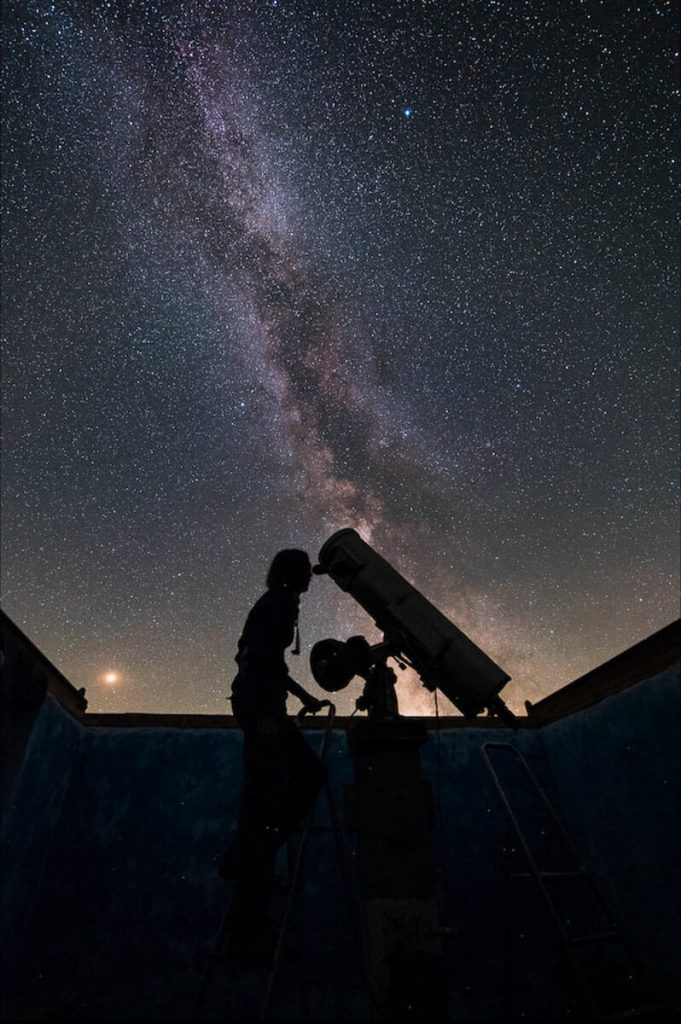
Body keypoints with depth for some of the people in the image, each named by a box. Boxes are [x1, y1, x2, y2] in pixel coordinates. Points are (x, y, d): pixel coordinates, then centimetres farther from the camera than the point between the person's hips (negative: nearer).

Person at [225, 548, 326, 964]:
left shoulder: (275, 603, 19)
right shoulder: (280, 603, -10)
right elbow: (264, 657, -21)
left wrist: (303, 696, 29)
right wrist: (269, 713, -25)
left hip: (261, 705, 10)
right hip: (262, 706, -10)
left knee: (310, 771, 16)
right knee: (264, 799, -7)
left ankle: (254, 861, 20)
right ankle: (250, 931, 1)